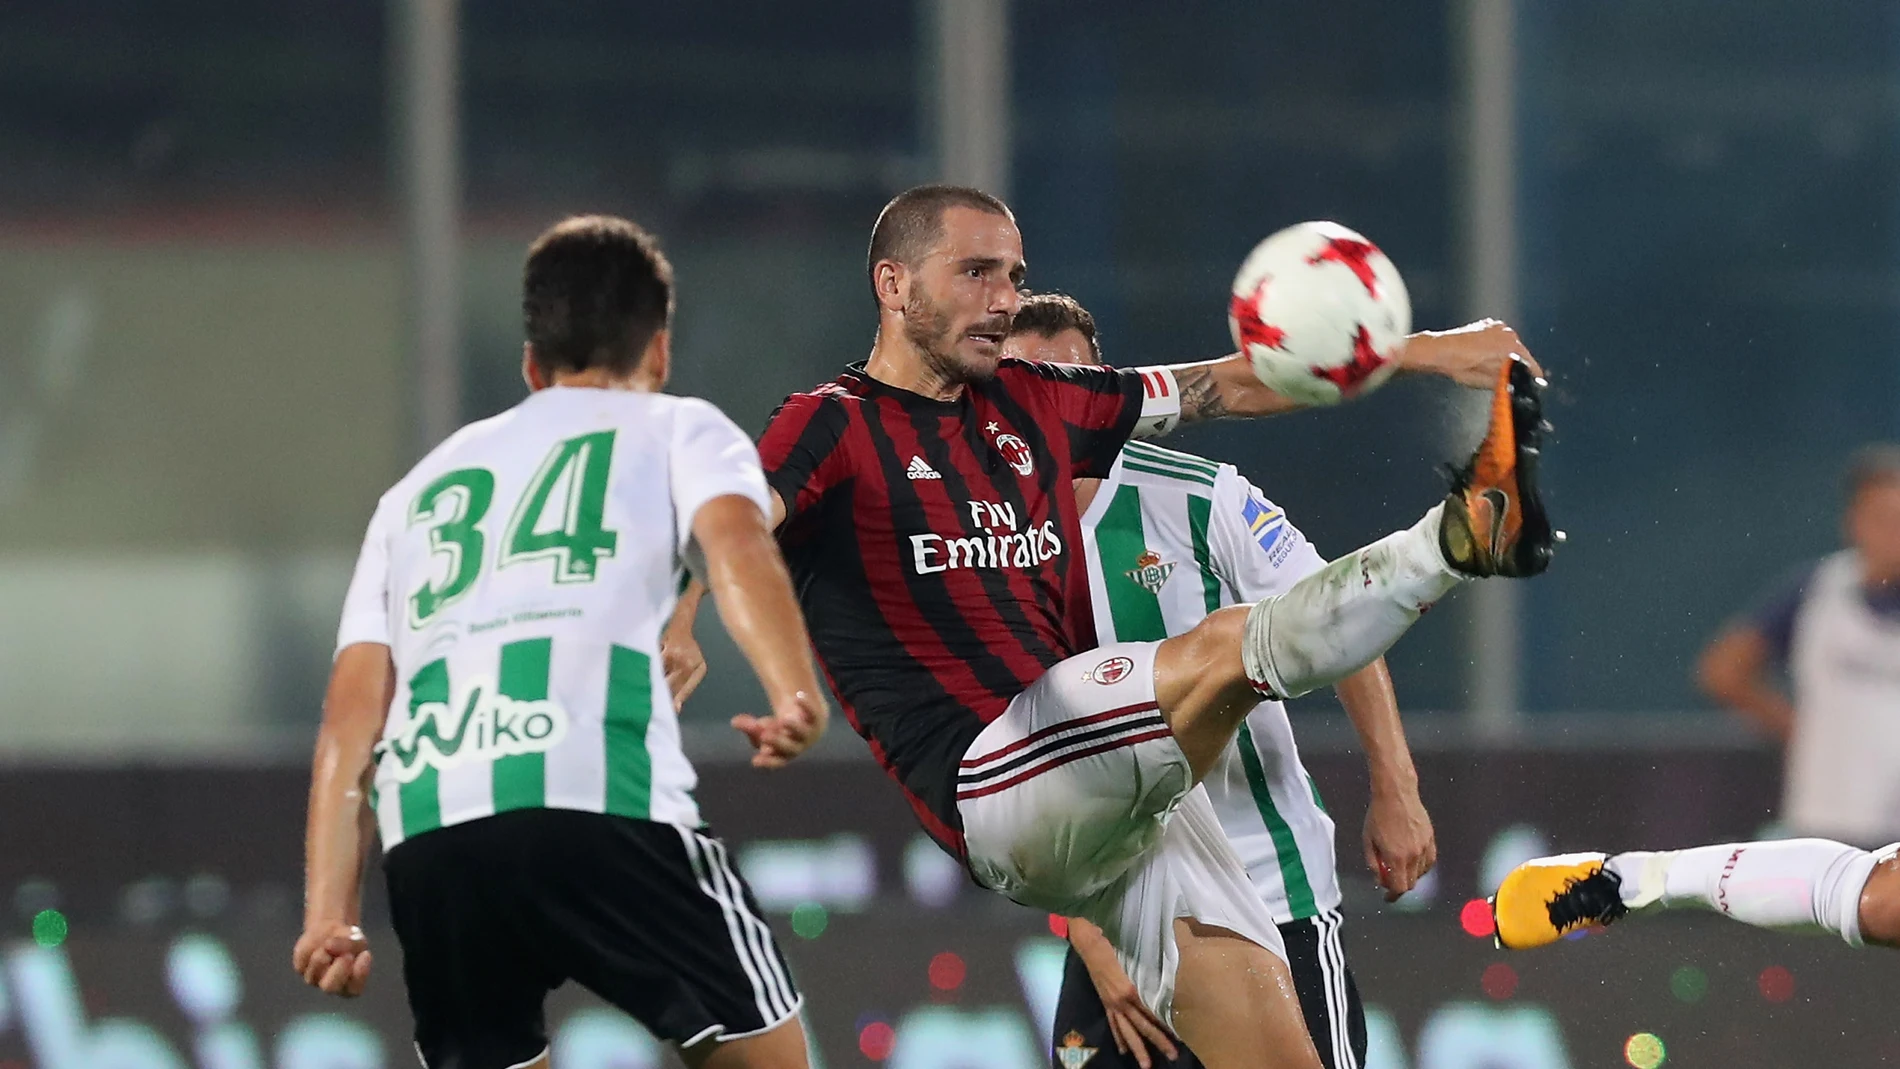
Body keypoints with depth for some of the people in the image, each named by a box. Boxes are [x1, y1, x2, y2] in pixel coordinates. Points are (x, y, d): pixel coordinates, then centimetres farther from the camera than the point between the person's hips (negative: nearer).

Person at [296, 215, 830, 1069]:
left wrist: (328, 912, 18)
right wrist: (795, 695, -18)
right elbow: (735, 544, -3)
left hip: (427, 836, 4)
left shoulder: (422, 485, 33)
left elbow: (351, 719, 23)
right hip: (598, 801, -4)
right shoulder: (677, 431, 21)